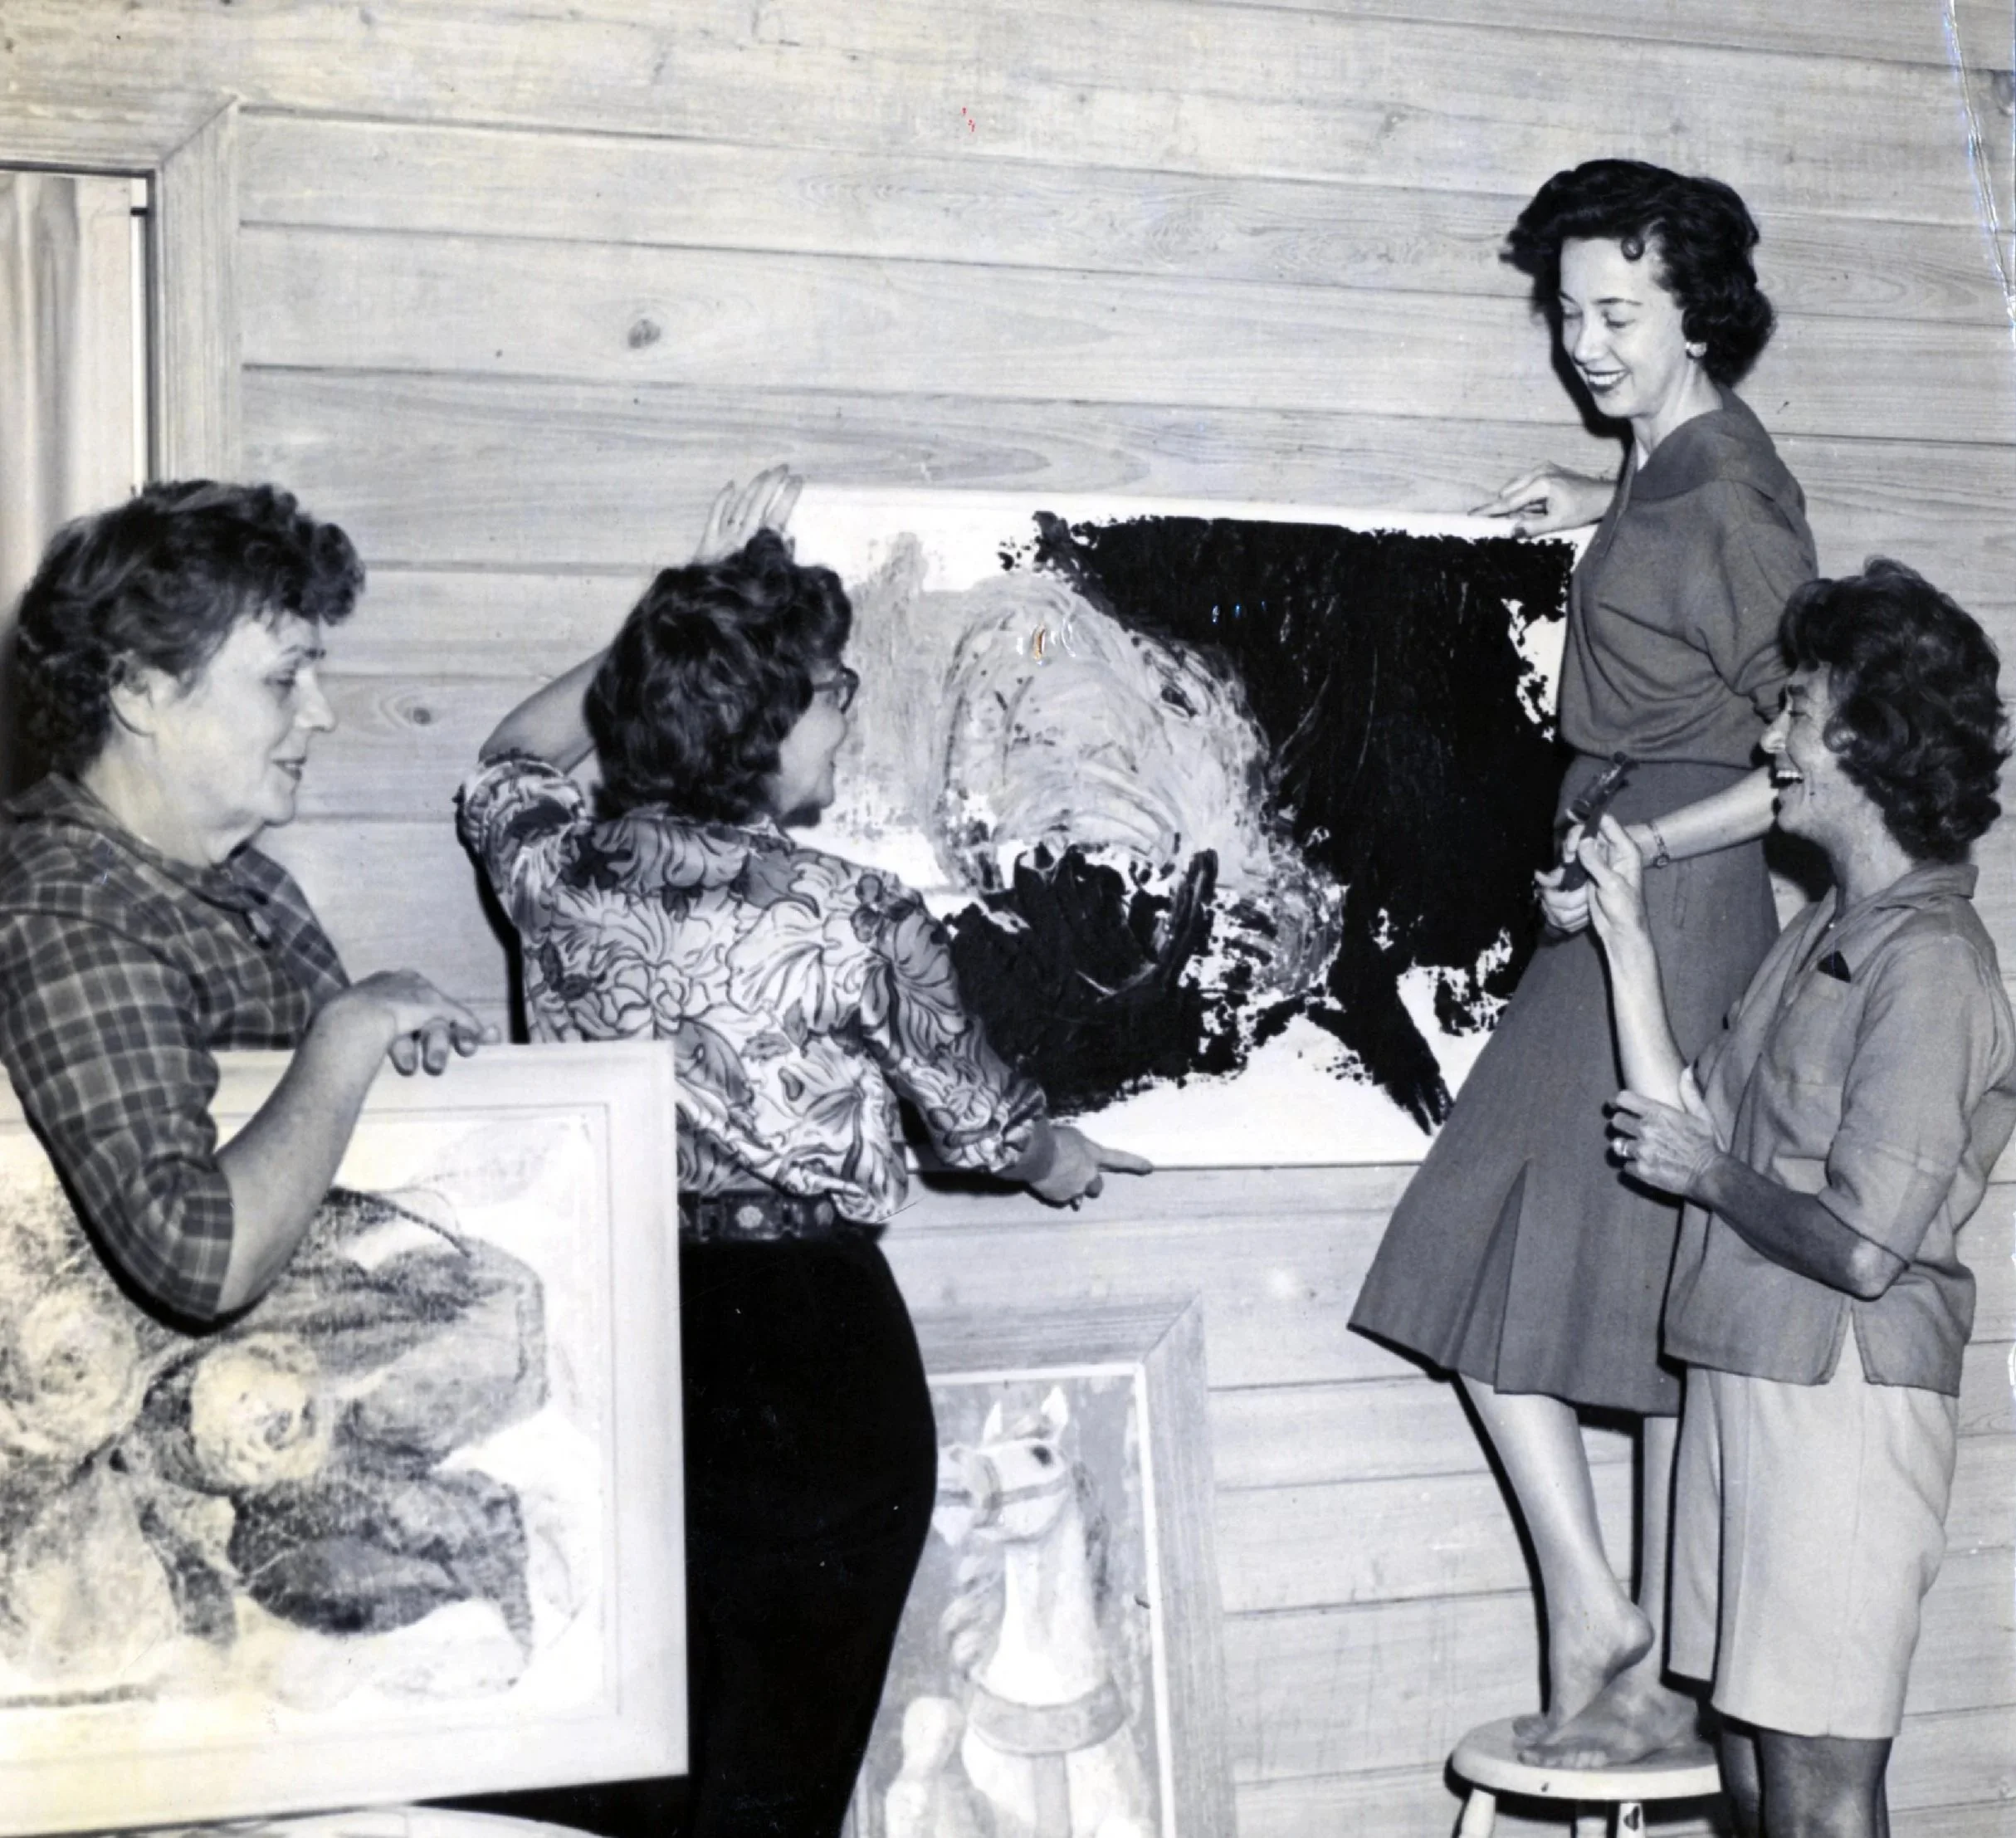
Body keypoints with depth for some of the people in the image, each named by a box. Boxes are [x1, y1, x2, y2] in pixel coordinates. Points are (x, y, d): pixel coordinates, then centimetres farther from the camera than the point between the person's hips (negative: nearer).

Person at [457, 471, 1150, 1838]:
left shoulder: (559, 874, -3)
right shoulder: (856, 921, -15)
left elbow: (511, 761, 23)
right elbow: (976, 1113, 3)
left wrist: (687, 621, 20)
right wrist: (1057, 1159, 26)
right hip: (817, 1351, -5)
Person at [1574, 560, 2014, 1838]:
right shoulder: (1823, 936, 13)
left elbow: (1860, 1248, -22)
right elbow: (1681, 1119, 10)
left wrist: (1710, 1173, -6)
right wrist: (1626, 932, 9)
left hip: (1843, 1398, -9)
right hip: (1744, 1382, 9)